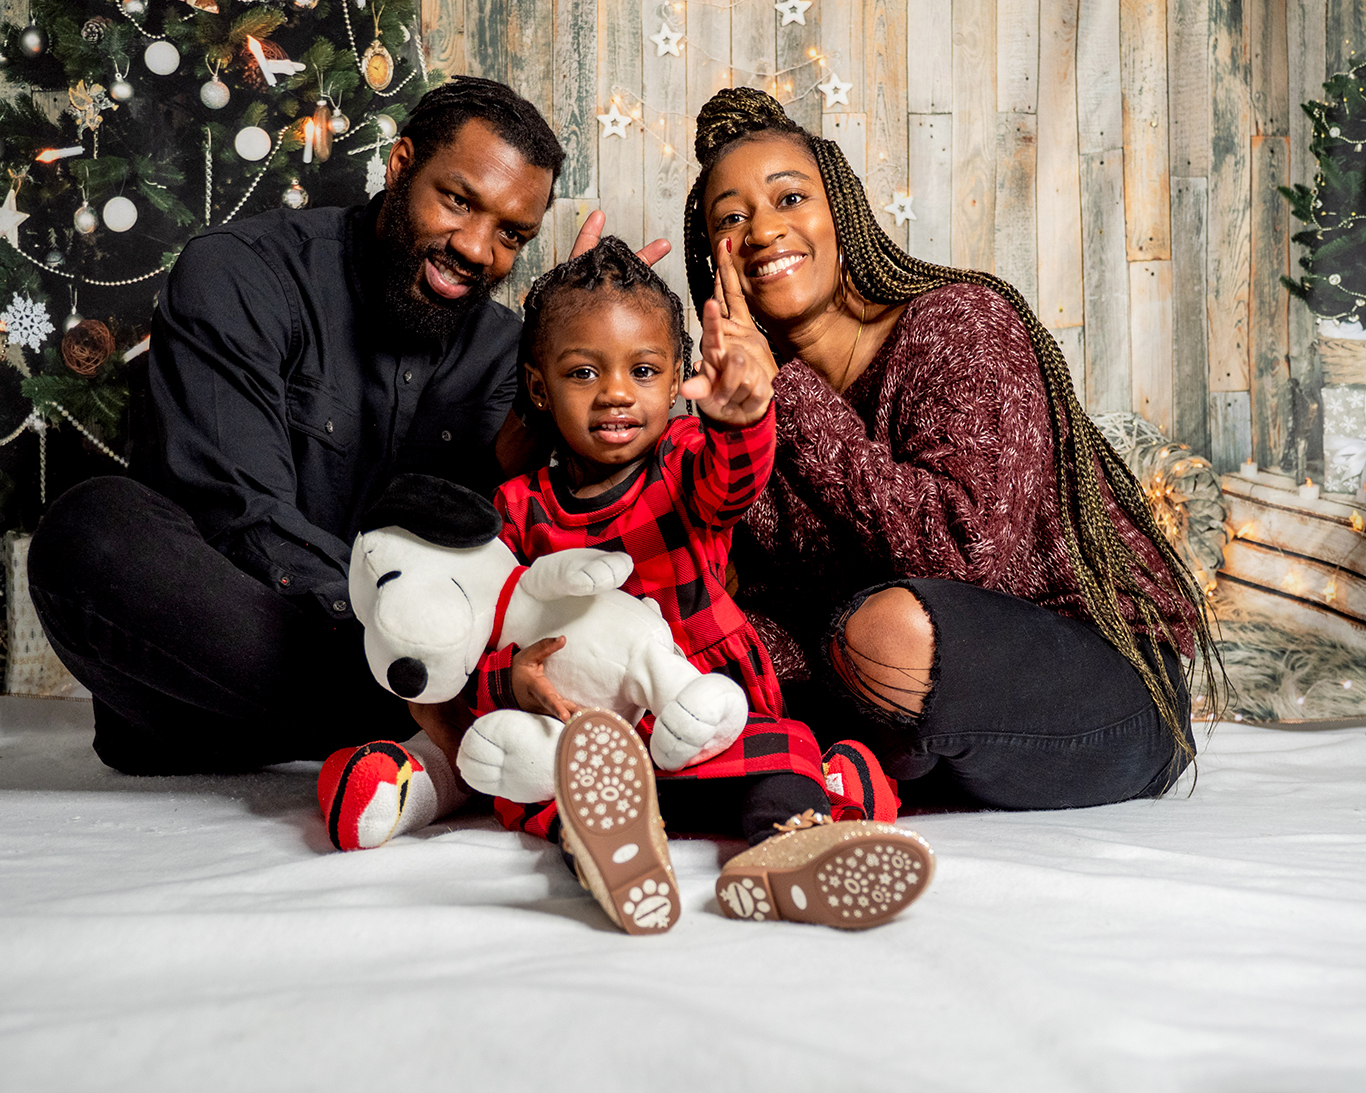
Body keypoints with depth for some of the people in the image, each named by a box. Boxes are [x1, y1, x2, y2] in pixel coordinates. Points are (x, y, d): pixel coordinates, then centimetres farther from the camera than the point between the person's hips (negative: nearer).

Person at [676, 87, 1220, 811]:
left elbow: (965, 545, -30)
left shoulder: (958, 320, -14)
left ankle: (888, 779, -2)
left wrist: (785, 390, -24)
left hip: (1113, 686, -6)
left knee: (890, 626, -34)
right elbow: (787, 622, -1)